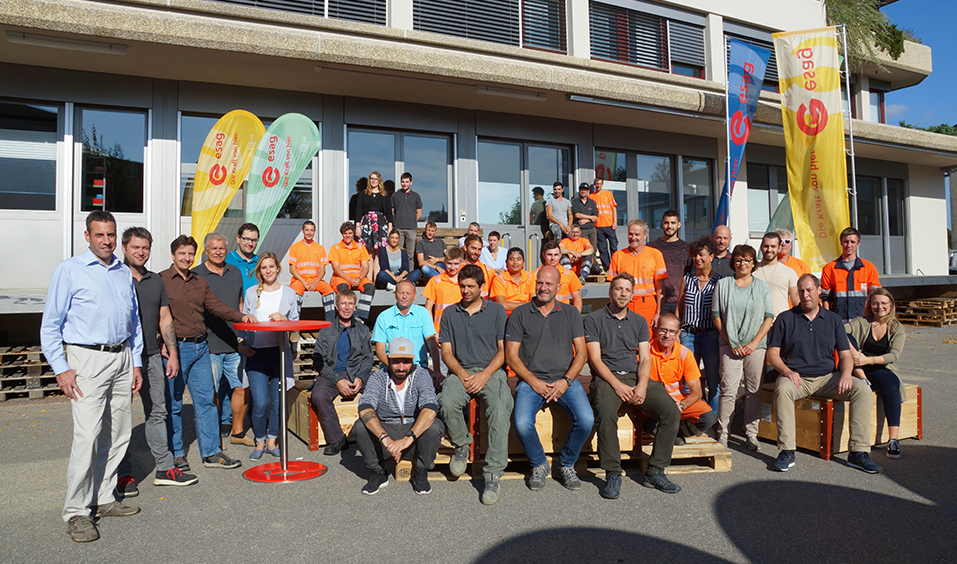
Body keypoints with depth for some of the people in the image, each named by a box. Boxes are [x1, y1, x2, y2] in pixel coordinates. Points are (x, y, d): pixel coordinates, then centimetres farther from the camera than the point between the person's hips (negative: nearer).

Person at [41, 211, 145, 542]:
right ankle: (76, 511, 2)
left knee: (118, 434, 9)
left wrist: (136, 363, 14)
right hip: (87, 359, -6)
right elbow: (50, 325, -3)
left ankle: (103, 499, 22)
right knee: (87, 436, -10)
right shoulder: (69, 271, -2)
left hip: (122, 359, 6)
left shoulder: (124, 273, 14)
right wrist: (61, 369, -10)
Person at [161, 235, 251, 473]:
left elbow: (216, 306, 10)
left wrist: (241, 316, -5)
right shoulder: (161, 280, -2)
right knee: (173, 403, 4)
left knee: (205, 399, 6)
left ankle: (211, 453, 11)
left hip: (200, 346, 6)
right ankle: (176, 454, 18)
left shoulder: (200, 282, 15)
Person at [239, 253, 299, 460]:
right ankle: (259, 442, 14)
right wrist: (244, 345, 0)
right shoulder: (251, 293, 10)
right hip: (257, 353, -1)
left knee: (277, 401, 3)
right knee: (260, 403, -7)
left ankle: (271, 441, 20)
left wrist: (284, 319, -9)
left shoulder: (289, 293, 9)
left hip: (280, 352, 1)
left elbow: (296, 323, 11)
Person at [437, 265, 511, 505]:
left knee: (500, 409, -32)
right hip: (461, 371, 2)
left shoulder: (497, 311, 10)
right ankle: (462, 445, -1)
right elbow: (446, 351, 11)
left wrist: (485, 374, -11)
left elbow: (504, 350, 5)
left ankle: (493, 475, -26)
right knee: (447, 403, -31)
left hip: (491, 371, -1)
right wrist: (461, 373, -9)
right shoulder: (450, 314, 16)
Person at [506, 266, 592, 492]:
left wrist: (566, 381, -9)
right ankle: (539, 465, 6)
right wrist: (535, 382, -9)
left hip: (565, 380, 1)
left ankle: (567, 465, 6)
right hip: (531, 380, -1)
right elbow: (511, 356, 2)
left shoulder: (571, 313, 12)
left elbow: (581, 352, 7)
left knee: (586, 420, -23)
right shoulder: (519, 314, 7)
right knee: (522, 424, -27)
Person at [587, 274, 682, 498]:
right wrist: (617, 385, -17)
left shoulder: (639, 321, 17)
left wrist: (642, 386, -11)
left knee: (671, 412, -19)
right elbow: (595, 359, -4)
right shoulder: (594, 319, 4)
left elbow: (645, 358, 9)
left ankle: (655, 472, -7)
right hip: (606, 378, -4)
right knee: (606, 414, -35)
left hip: (636, 377, 4)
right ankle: (613, 475, -21)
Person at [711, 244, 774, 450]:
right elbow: (716, 316, 4)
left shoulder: (763, 287, 10)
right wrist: (732, 342, -4)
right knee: (728, 389, -6)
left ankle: (751, 434, 14)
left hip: (756, 346, 1)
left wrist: (754, 343, -7)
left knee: (754, 391, 4)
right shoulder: (723, 284, 7)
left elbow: (769, 318, 5)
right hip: (730, 345, -1)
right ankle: (723, 434, 3)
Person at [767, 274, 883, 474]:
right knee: (782, 389, -36)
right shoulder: (785, 319, 6)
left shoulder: (833, 319, 14)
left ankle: (859, 452, -16)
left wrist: (846, 373, -12)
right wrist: (786, 371, -18)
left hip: (826, 377, 3)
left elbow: (845, 354, 10)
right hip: (796, 377, -3)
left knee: (862, 389, -21)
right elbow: (772, 353, 1)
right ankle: (786, 451, -30)